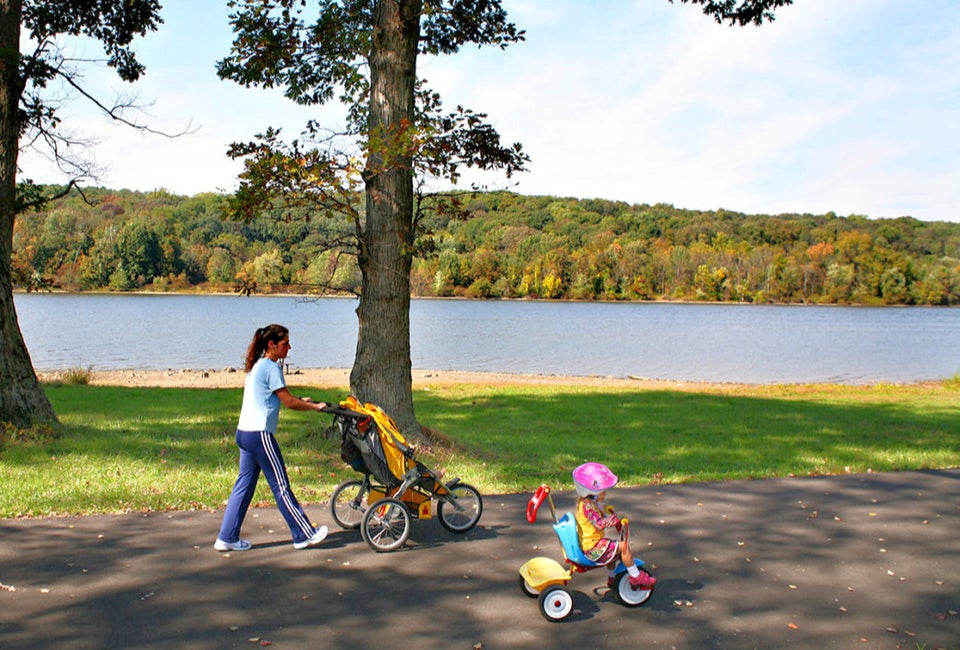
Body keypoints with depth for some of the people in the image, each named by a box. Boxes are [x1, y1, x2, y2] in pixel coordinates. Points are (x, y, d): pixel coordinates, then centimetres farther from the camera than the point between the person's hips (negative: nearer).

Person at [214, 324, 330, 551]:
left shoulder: (257, 366, 17)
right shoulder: (271, 368, -11)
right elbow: (288, 402, -10)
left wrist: (300, 401, 15)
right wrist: (316, 407, 0)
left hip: (244, 432, 10)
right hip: (260, 433, -10)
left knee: (244, 485, 12)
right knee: (281, 485, -1)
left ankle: (227, 538, 15)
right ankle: (304, 534, 8)